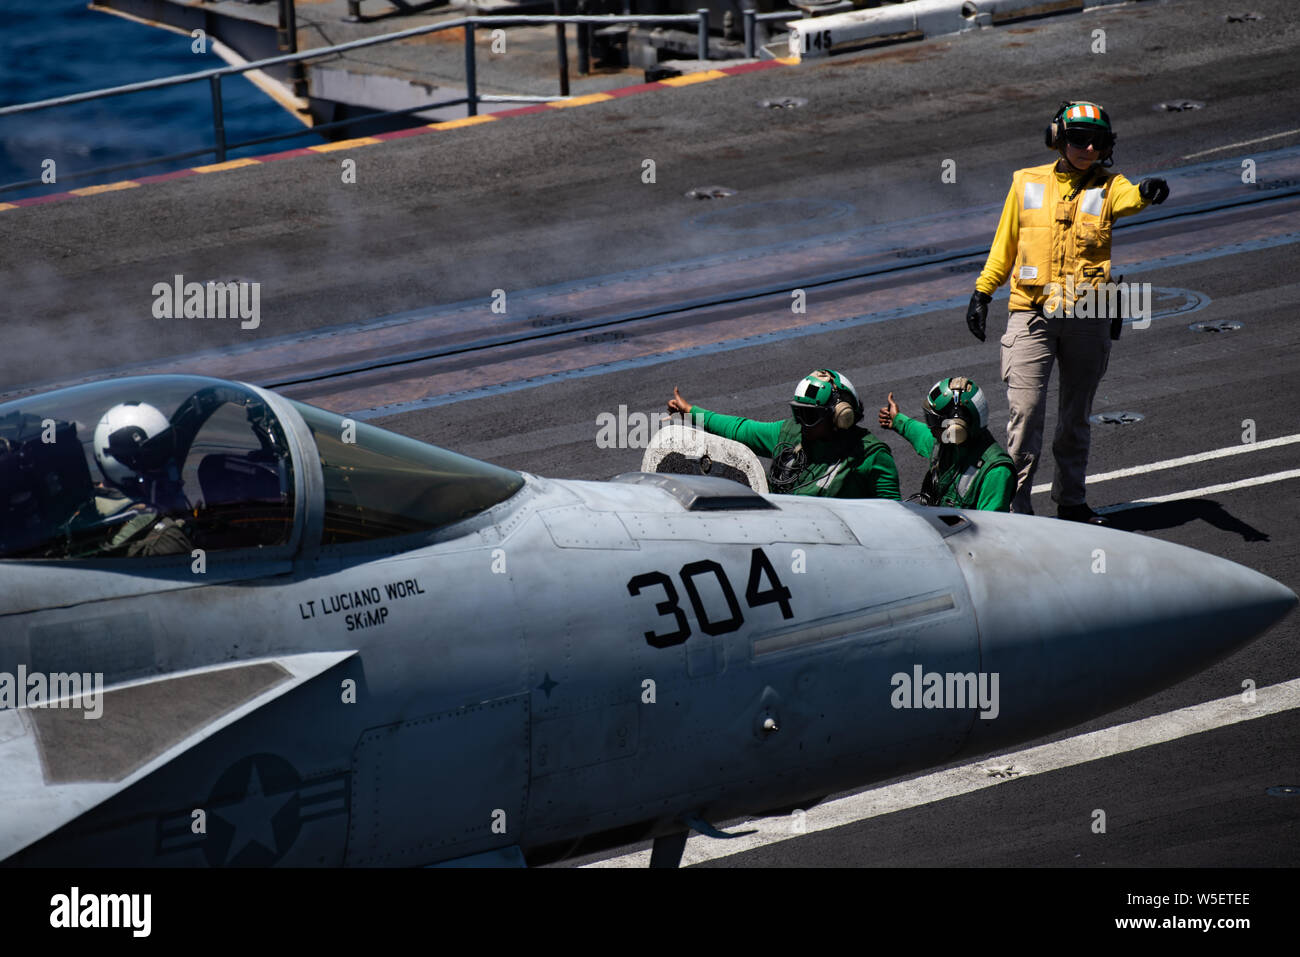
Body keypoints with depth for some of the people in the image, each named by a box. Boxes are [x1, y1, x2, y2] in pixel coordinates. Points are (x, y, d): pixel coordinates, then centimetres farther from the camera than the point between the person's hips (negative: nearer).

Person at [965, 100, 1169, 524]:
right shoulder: (1027, 184, 6)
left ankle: (1070, 501, 24)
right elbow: (1005, 245, 15)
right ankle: (1015, 504, -5)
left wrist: (1147, 192, -43)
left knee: (1076, 416, 12)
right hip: (1032, 313, -1)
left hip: (1088, 317, 1)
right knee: (1026, 410, -9)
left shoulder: (1108, 187, 4)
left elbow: (1129, 198, -20)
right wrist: (982, 292, 11)